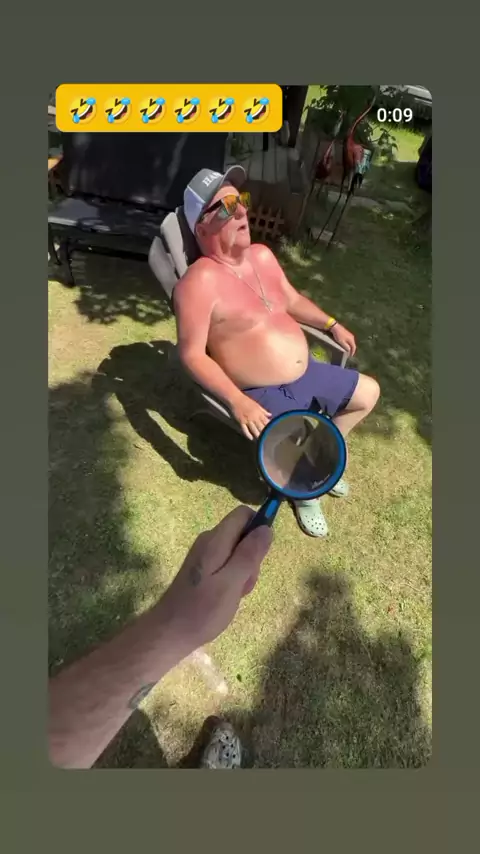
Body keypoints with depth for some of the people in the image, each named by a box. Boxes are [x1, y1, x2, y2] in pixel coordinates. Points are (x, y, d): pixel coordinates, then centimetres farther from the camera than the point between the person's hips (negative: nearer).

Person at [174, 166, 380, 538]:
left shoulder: (262, 255, 7)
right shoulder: (200, 281, -19)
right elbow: (192, 354, -21)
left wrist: (332, 324, 16)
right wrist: (237, 401, -30)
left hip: (308, 373, 9)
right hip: (264, 394, -8)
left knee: (369, 393, 19)